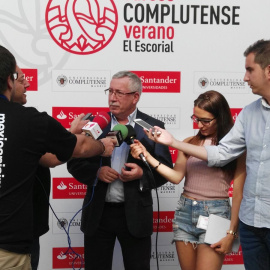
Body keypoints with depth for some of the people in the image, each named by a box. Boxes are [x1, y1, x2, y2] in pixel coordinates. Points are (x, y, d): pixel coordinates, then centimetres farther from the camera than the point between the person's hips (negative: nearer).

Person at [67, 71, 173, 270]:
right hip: (98, 212, 2)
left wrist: (142, 174, -19)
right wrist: (96, 171, -14)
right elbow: (75, 162, 4)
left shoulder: (153, 127, -1)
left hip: (135, 214, -1)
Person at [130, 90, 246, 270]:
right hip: (185, 212, 4)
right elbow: (177, 176, -2)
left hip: (214, 214, -4)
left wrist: (231, 232, -9)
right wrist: (147, 156, -13)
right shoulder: (189, 142, 7)